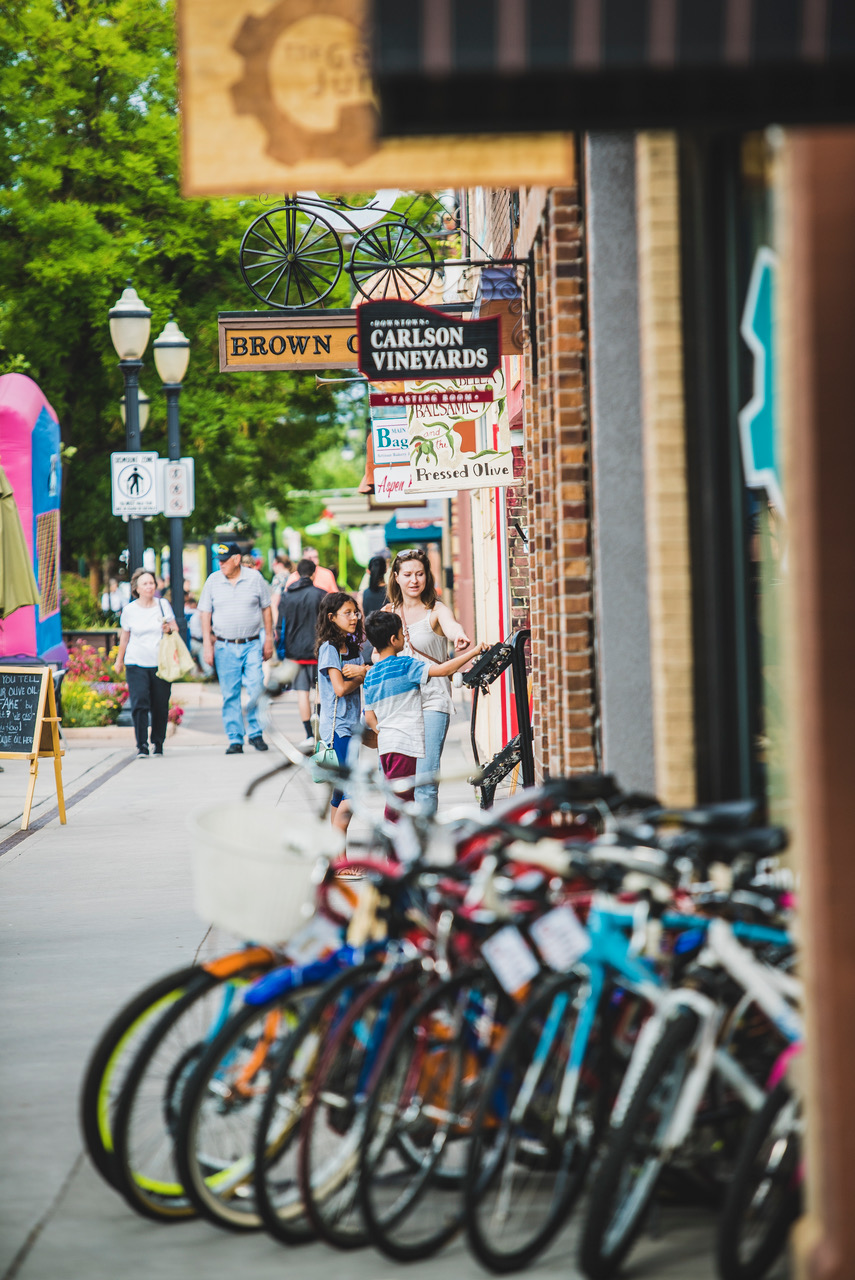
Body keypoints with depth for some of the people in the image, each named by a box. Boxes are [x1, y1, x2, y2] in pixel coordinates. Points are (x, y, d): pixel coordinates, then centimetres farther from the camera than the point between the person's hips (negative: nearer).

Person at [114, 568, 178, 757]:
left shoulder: (163, 605, 5)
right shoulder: (129, 610, 3)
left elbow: (176, 629, 12)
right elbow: (125, 636, 16)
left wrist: (169, 629, -11)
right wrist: (119, 660, 23)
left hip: (160, 663, 1)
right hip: (136, 663, -1)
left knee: (160, 706, 1)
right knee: (139, 703, -14)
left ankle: (158, 743, 18)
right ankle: (141, 745, -9)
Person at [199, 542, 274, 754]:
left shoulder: (255, 578, 2)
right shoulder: (213, 581, 4)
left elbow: (266, 609, 10)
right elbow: (206, 614, 7)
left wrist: (269, 639, 8)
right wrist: (207, 645, 0)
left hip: (252, 645, -1)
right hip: (225, 647, 1)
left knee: (255, 690, -7)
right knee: (230, 695, 0)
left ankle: (255, 733, 10)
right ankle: (235, 740, 6)